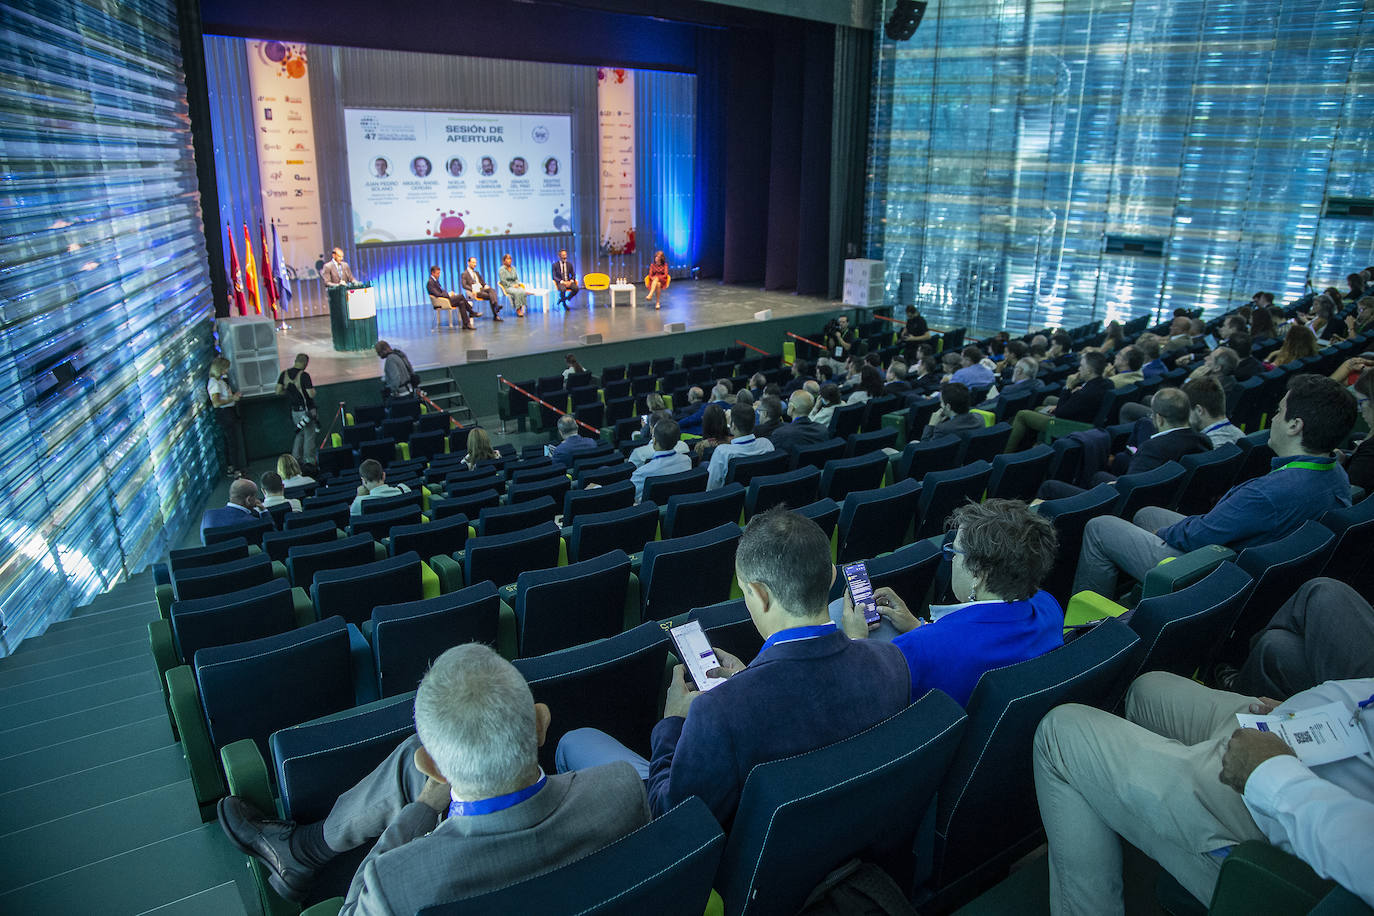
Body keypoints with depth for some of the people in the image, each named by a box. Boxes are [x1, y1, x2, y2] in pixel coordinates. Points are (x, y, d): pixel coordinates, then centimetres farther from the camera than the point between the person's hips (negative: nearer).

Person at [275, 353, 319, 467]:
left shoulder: (284, 374, 0)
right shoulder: (304, 375, -18)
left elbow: (278, 392, 0)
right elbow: (311, 394, -21)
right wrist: (312, 389, 2)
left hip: (294, 410, 6)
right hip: (306, 410, -6)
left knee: (300, 434, 21)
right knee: (309, 436, 3)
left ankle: (295, 459, 20)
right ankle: (309, 461, 7)